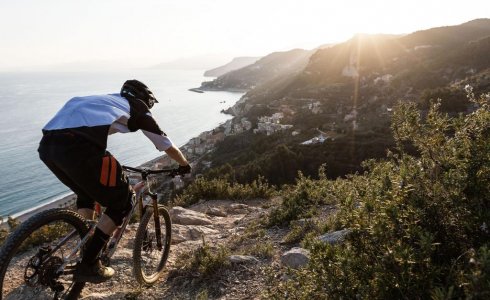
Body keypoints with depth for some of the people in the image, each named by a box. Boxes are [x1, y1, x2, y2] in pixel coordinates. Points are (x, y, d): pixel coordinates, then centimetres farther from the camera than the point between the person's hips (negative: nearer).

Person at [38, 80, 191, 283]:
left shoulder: (106, 100, 37)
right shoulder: (138, 110, 20)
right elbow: (168, 147, 28)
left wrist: (112, 167, 65)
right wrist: (185, 165, 47)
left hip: (47, 144, 8)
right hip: (77, 147, -8)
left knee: (86, 193, 32)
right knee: (122, 201, 12)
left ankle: (83, 249, 31)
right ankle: (88, 265, 12)